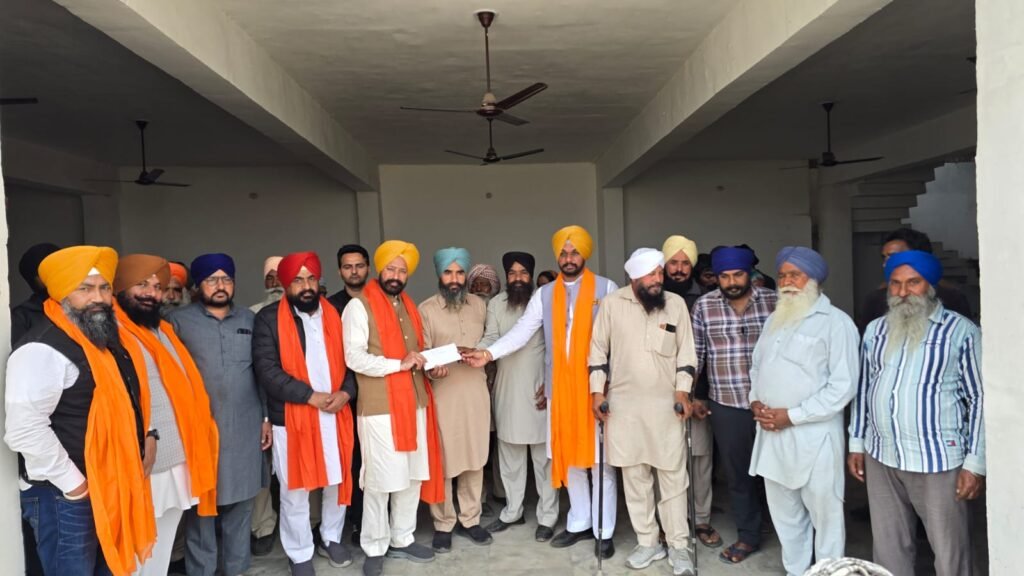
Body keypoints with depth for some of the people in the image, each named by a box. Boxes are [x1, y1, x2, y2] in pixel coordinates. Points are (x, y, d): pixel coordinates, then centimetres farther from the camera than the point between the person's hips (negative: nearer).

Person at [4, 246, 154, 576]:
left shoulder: (112, 339, 9)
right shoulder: (44, 349, -19)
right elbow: (24, 430, -26)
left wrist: (147, 436, 9)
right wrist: (73, 482, -20)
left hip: (114, 487, 8)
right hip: (66, 496, -8)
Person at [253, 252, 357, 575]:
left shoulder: (335, 315, 7)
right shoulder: (269, 319, -4)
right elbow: (267, 370, -12)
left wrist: (346, 392, -10)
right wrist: (310, 395, -17)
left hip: (336, 415, 3)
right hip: (292, 419, -3)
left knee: (338, 481, 14)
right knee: (294, 492, 7)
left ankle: (331, 539, 35)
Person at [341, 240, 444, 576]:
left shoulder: (408, 306, 16)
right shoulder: (359, 306, -7)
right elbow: (354, 358, -16)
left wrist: (427, 363, 4)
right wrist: (399, 364, -17)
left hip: (414, 403, 7)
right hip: (379, 407, -7)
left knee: (413, 476, 12)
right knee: (379, 481, 1)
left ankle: (402, 539, 28)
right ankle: (375, 548, 19)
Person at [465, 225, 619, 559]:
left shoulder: (606, 289, 0)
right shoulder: (545, 294, 9)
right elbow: (522, 332, 1)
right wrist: (489, 353, -12)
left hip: (597, 386, -3)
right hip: (560, 387, 4)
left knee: (600, 459, 2)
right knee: (570, 457, 12)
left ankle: (605, 531, 15)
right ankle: (579, 524, 27)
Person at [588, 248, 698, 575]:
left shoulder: (676, 304, 0)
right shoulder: (611, 303, -3)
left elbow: (686, 352, 4)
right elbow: (598, 349, 3)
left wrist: (682, 390, -4)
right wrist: (597, 391, -1)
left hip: (666, 403, 0)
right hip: (624, 403, 0)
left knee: (673, 476, 4)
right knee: (634, 476, 9)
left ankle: (679, 546, 18)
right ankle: (648, 542, 24)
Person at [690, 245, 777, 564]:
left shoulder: (773, 302, -2)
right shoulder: (704, 306, -2)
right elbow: (696, 354, 4)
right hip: (726, 405, 1)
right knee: (737, 473, 12)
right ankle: (748, 535, 29)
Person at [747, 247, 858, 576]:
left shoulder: (835, 322, -8)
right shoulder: (774, 319, 15)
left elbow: (843, 385, -15)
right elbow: (757, 366, 21)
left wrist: (792, 415, -17)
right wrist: (755, 400, 1)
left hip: (813, 434, -6)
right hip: (771, 432, 7)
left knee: (824, 512, 6)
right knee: (784, 511, 17)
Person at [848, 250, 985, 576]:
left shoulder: (961, 331, -6)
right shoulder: (876, 330, 7)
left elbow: (980, 398, -6)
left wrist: (975, 463, -9)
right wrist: (856, 444, 11)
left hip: (938, 460, -4)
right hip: (880, 458, 4)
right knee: (888, 545, 16)